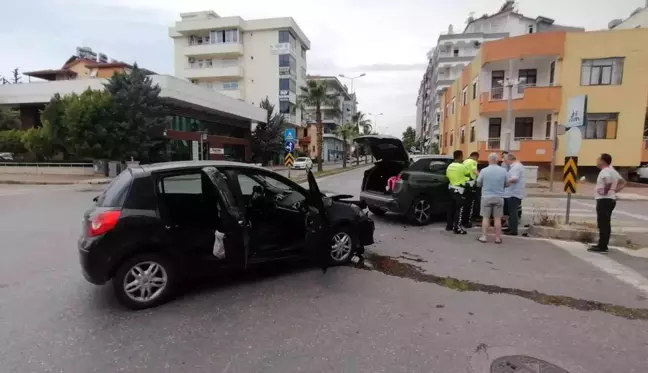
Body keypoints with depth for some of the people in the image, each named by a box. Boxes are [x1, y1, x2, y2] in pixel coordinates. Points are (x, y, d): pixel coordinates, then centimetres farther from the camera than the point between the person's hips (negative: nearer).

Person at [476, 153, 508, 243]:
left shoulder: (484, 171, -10)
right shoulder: (503, 171, -4)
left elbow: (478, 183, 0)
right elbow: (507, 184, 5)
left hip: (486, 197, -1)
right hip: (499, 197, 1)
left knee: (485, 217, 6)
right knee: (497, 218, 7)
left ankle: (483, 237, 8)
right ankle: (498, 238, 12)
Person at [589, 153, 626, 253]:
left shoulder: (605, 171, -15)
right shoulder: (612, 170, 16)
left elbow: (609, 182, -35)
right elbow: (623, 183, 24)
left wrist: (605, 191, -20)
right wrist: (615, 191, 13)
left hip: (604, 200, -11)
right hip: (611, 199, 11)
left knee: (602, 224, -8)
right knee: (605, 224, 14)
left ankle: (602, 247, -7)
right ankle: (603, 245, 20)